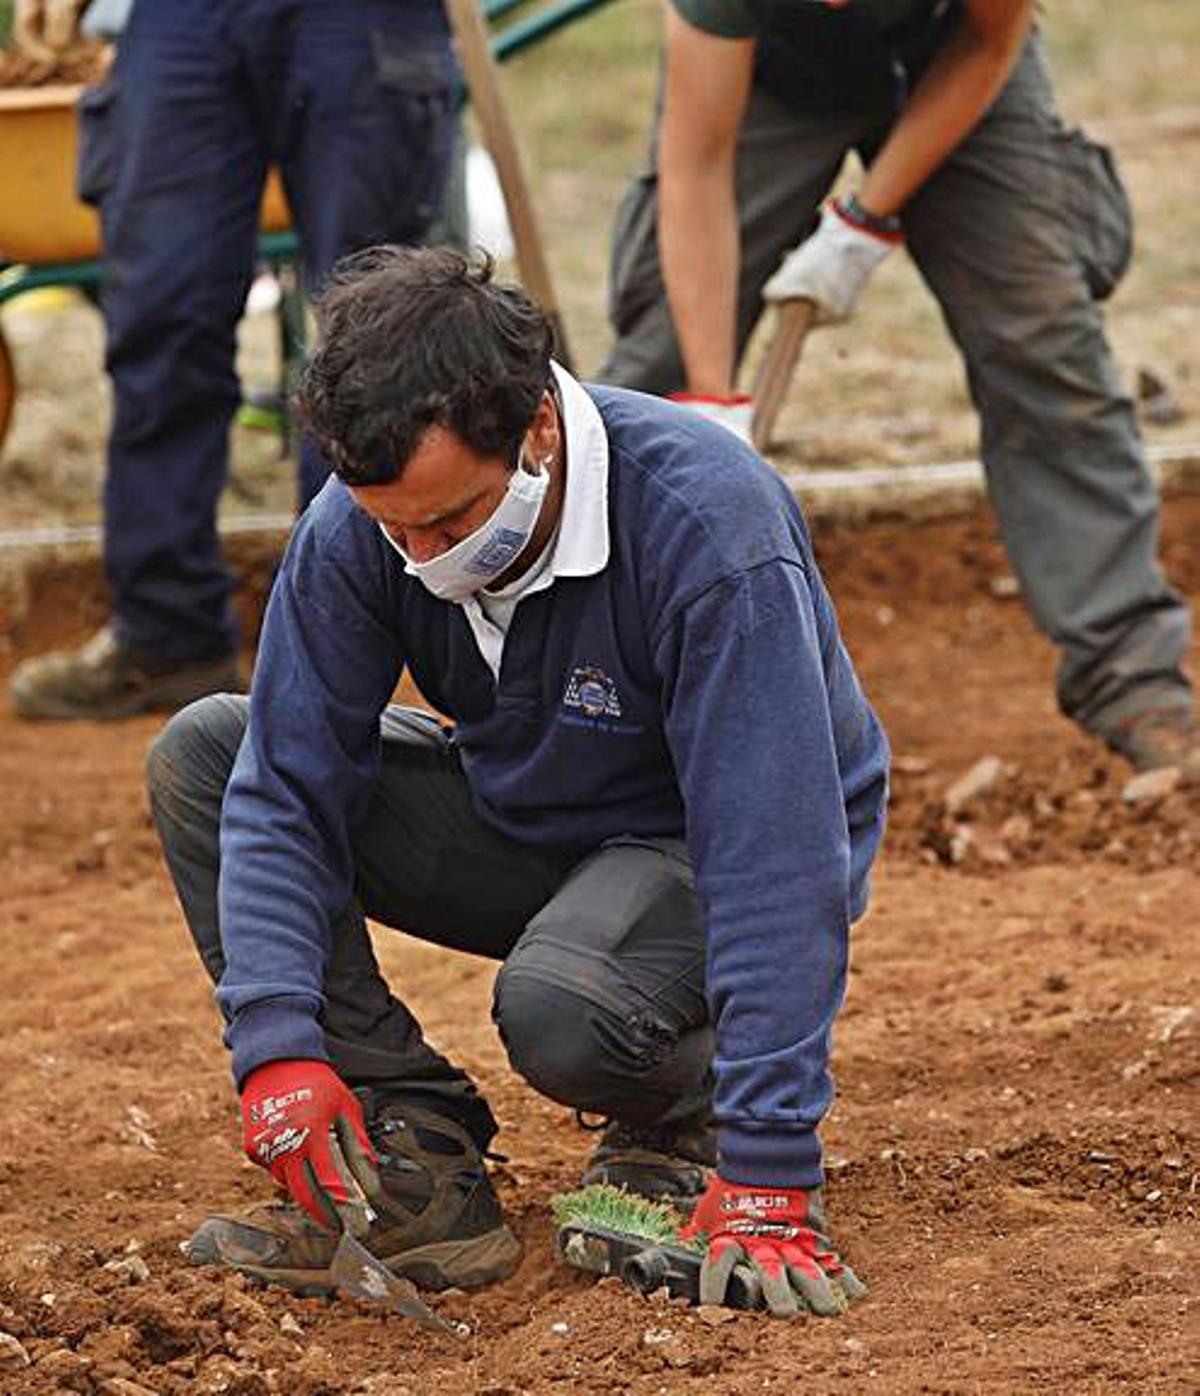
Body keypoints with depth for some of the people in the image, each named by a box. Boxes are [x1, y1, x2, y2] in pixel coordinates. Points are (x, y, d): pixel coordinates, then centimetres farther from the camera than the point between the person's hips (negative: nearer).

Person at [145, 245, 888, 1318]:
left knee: (556, 1007, -38)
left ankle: (679, 1117, 0)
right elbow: (285, 792, -14)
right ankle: (412, 1163, -12)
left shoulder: (711, 526, -33)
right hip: (523, 817, 6)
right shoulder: (359, 526, -18)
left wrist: (767, 1179, -39)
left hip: (708, 850, -6)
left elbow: (774, 858, -35)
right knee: (200, 753, -11)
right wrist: (277, 1047, -30)